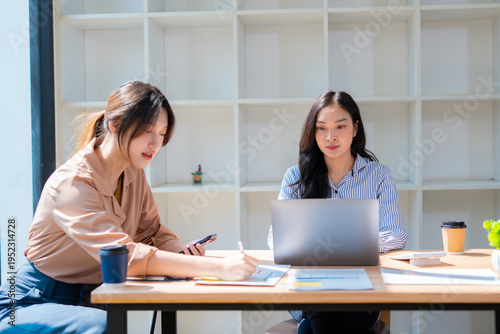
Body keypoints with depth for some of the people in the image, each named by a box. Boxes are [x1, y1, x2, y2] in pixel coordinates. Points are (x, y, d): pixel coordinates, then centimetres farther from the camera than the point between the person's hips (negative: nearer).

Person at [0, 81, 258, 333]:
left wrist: (181, 251, -19)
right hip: (32, 304, -8)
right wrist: (217, 267, -40)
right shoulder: (72, 182, -24)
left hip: (87, 299, 8)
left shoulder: (133, 174, 2)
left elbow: (151, 232, 6)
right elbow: (122, 254, -34)